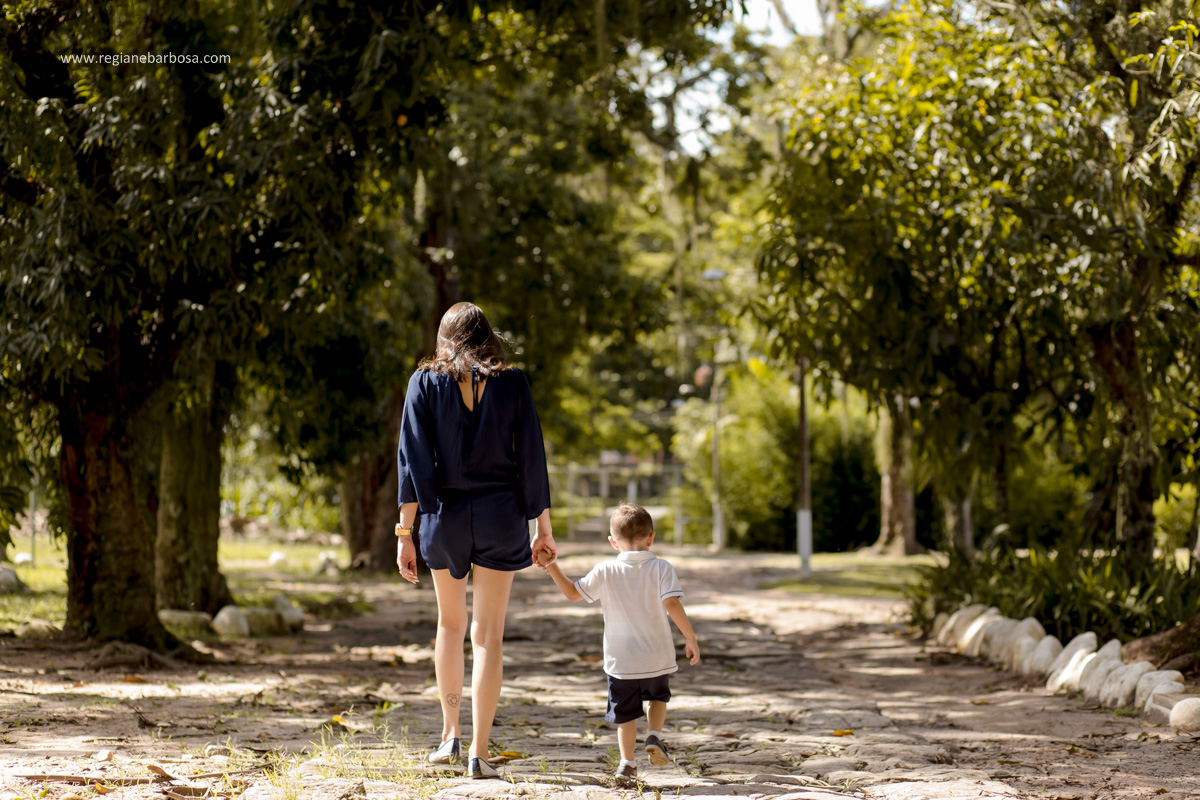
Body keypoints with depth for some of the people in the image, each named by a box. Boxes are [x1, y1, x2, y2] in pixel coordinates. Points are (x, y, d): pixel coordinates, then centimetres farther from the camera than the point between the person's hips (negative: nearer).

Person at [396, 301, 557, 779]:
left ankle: (451, 734, 21)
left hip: (445, 514, 1)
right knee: (489, 633, 2)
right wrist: (543, 528, 7)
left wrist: (405, 531, -4)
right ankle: (479, 752, -2)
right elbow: (531, 457, 0)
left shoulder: (426, 381, 0)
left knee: (451, 623, 21)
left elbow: (413, 457, -5)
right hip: (501, 516, -1)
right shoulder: (511, 383, 1)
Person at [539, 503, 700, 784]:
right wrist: (691, 638, -11)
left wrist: (553, 568, 11)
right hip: (657, 659, 0)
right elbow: (672, 604, -17)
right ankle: (655, 735, 6)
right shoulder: (661, 569, -7)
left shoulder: (605, 572, -3)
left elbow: (573, 593, 3)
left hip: (621, 661, 0)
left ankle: (627, 762, 5)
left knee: (626, 712, 12)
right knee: (659, 696, 27)